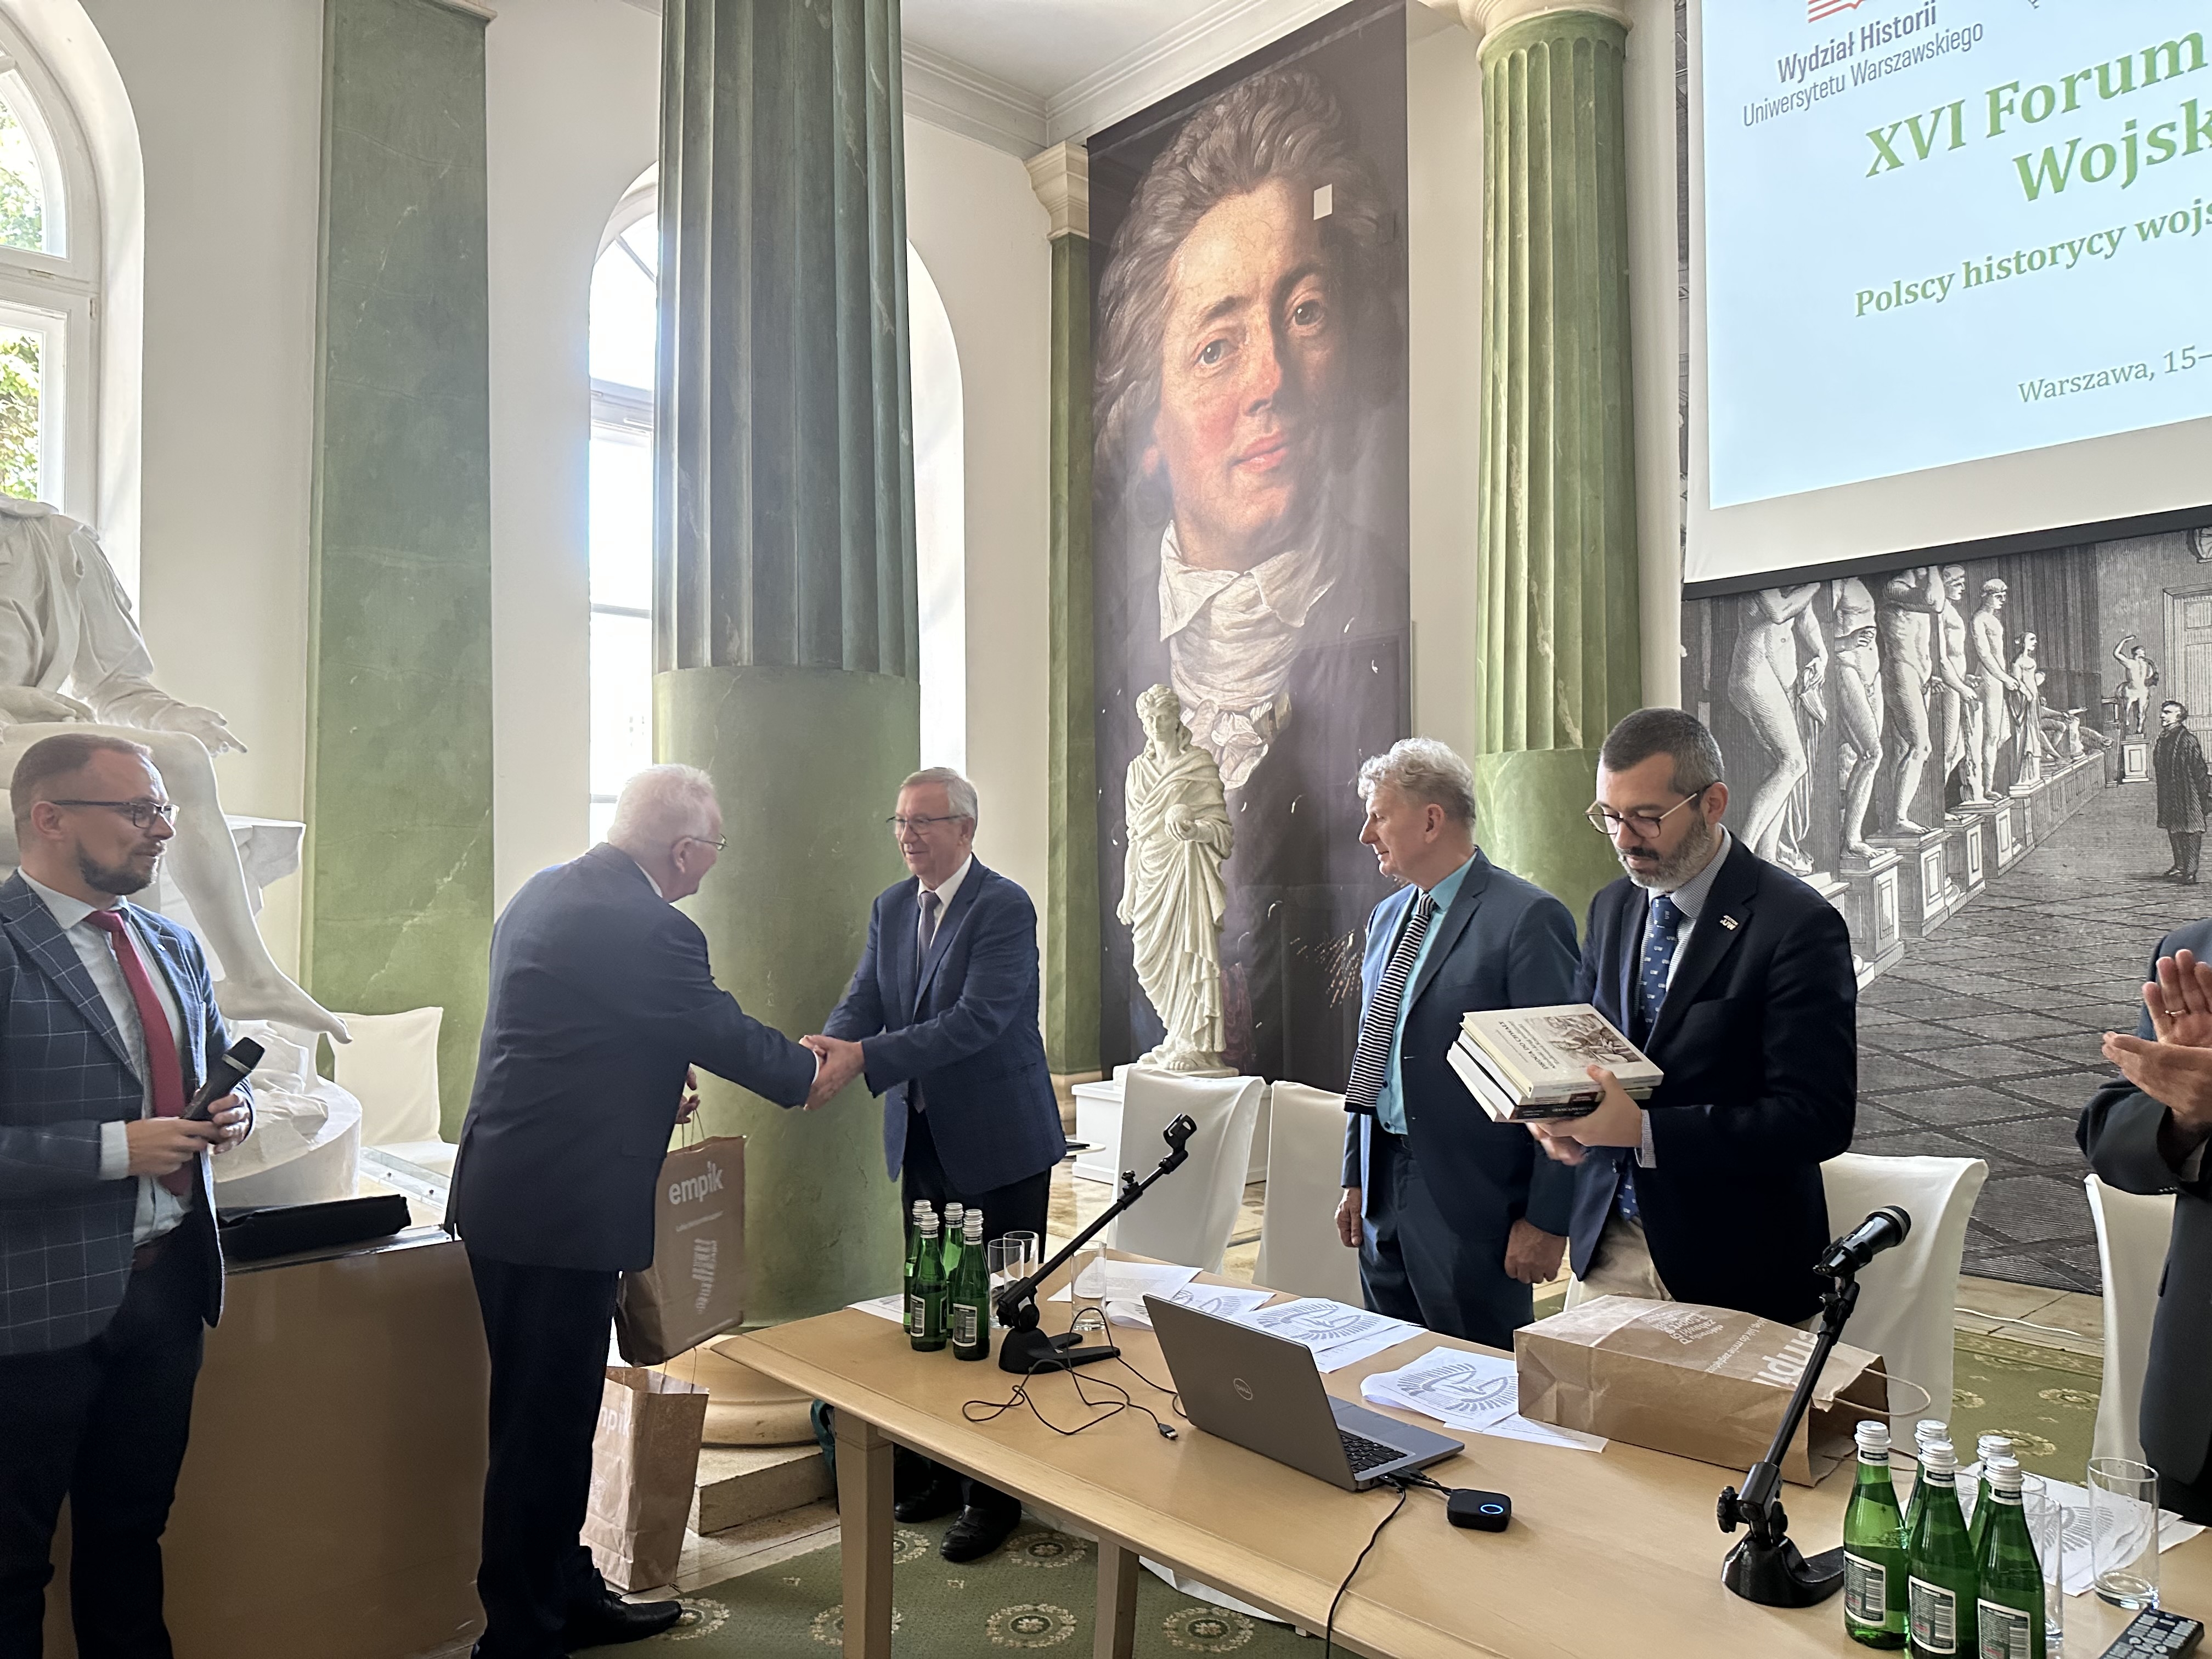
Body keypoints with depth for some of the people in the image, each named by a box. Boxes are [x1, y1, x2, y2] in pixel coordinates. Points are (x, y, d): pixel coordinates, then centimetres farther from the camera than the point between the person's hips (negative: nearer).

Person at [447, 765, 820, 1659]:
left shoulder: (543, 892, 8)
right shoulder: (651, 928, -22)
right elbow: (726, 1035, -10)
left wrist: (656, 1089, 25)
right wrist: (813, 1071, 8)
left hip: (500, 1193, 10)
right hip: (566, 1208, -10)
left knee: (545, 1414, 20)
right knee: (547, 1426, 4)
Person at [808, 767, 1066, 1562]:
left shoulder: (1005, 908, -16)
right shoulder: (891, 908, 7)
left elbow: (977, 1019, -26)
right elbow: (863, 1001, 1)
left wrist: (865, 1058, -33)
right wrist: (822, 1058, -21)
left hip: (997, 1144, -6)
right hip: (922, 1139, 7)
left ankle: (995, 1493, 15)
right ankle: (941, 1470, 31)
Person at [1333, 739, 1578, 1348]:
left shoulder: (1528, 919, -12)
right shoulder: (1387, 917, 12)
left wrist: (1546, 1219, -14)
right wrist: (1355, 1179, 17)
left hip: (1471, 1201, -7)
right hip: (1386, 1190, 7)